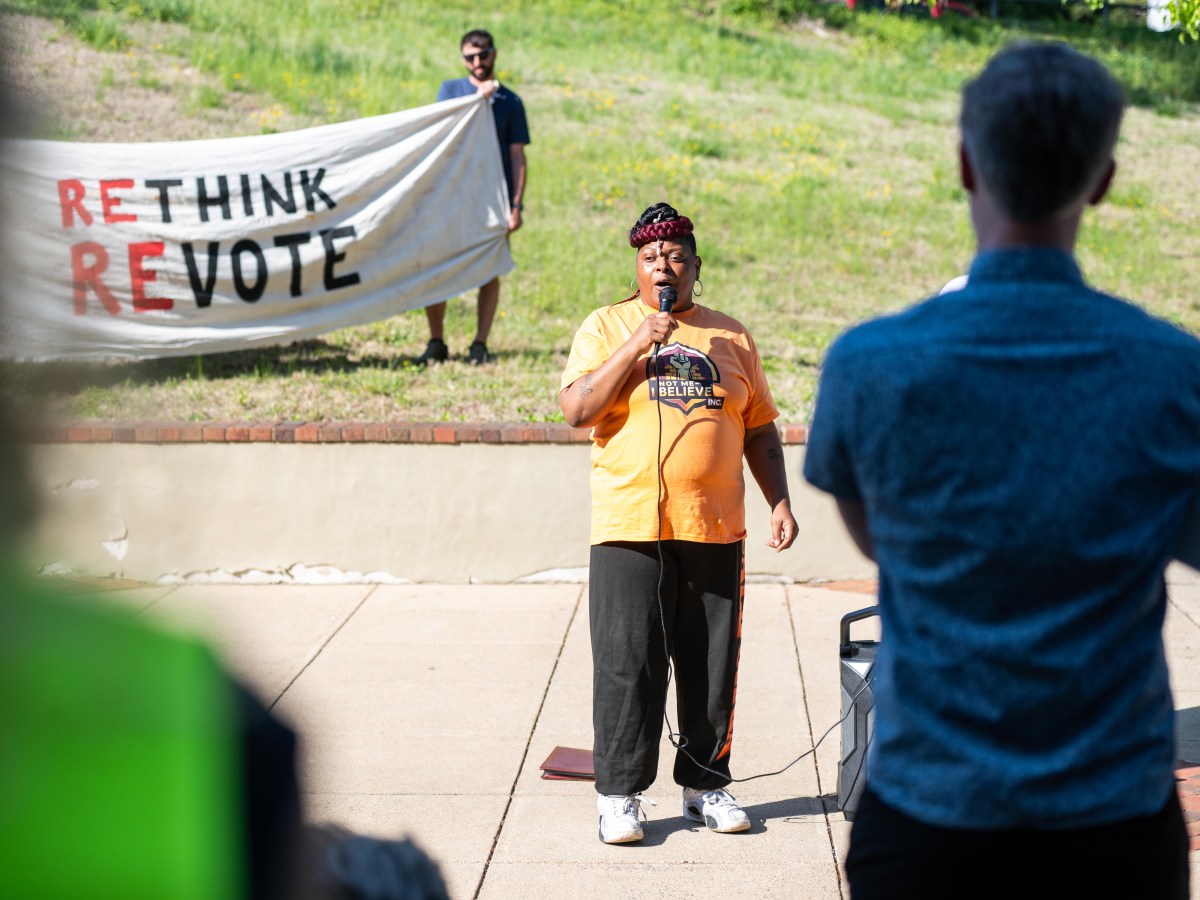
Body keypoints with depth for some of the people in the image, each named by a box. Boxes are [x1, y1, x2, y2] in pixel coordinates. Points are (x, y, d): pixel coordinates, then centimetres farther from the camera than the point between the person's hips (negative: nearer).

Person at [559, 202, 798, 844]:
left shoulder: (730, 336, 13)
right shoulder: (606, 327, 5)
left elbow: (759, 429, 17)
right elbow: (576, 410, -8)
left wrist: (779, 501, 8)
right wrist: (636, 345, -14)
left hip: (715, 529, 3)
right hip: (629, 528, -3)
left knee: (712, 666, 8)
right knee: (627, 665, -3)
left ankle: (705, 784, 21)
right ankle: (619, 794, 7)